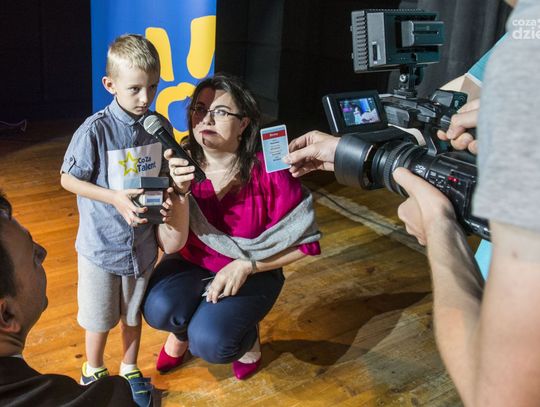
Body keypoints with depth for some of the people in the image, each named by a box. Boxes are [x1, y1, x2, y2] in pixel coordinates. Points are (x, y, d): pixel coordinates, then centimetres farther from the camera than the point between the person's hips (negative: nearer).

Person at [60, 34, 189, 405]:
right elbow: (68, 179, -12)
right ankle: (94, 371, 44)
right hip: (102, 245, -3)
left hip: (143, 242, 3)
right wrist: (116, 198, -23)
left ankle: (130, 369, 46)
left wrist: (169, 198, -14)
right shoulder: (96, 129, -20)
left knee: (134, 312, 22)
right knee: (100, 318, 16)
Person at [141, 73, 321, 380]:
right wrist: (179, 192, -36)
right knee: (158, 310, -26)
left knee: (210, 342, -25)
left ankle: (248, 337, 13)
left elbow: (304, 240, -15)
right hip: (193, 263, 3)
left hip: (252, 272, -2)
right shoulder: (182, 167, -13)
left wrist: (245, 265, -22)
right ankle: (184, 328, 12)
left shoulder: (267, 170, -22)